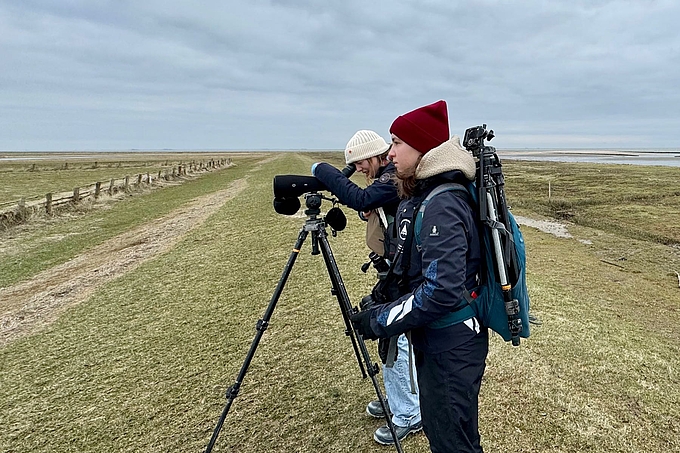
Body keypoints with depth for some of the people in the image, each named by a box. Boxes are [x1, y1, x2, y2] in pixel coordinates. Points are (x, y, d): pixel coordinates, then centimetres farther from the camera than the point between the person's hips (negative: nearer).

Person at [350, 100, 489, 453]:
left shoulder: (442, 205, -23)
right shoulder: (421, 197, 7)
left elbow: (442, 291, -28)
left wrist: (380, 321, -19)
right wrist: (382, 305, 7)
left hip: (451, 344, -9)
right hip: (433, 339, 9)